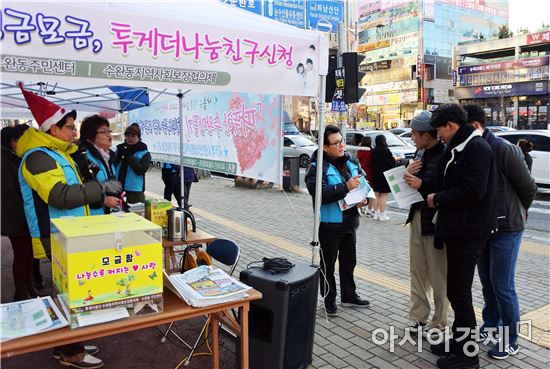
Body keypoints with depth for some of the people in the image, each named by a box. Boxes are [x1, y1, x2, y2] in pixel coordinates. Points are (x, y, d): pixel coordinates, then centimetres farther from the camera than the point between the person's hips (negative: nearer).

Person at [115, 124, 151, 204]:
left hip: (135, 192, -3)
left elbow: (140, 170, -14)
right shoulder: (120, 149, 9)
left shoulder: (144, 153, -1)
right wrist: (118, 156, -11)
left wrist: (129, 156, -16)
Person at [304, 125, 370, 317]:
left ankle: (349, 295, 37)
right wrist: (346, 187, -31)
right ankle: (329, 300, 23)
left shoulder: (352, 162, 6)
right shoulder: (317, 167, -15)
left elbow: (364, 182, 14)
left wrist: (365, 198, -6)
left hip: (350, 221, 7)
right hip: (329, 224, -7)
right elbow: (319, 193, -27)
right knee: (328, 263, 8)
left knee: (349, 261, 20)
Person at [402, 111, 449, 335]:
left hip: (435, 221, -8)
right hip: (417, 216, 8)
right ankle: (419, 316, 28)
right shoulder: (420, 153, 9)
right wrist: (409, 173, -5)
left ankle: (439, 323, 20)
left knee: (438, 276, 5)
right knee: (417, 270, 15)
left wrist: (422, 185, -24)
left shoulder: (445, 155, -17)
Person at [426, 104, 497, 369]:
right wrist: (431, 191, 5)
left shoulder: (477, 148, -16)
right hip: (457, 229, 10)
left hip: (469, 232, -10)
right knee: (457, 289, 17)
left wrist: (438, 199, -14)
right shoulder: (457, 149, 15)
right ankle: (459, 340, 31)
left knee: (459, 290, -3)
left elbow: (473, 190, -25)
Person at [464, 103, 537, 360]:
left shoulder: (504, 150, -19)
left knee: (502, 286, 1)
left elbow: (528, 188, -12)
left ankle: (510, 341, 17)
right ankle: (491, 324, 37)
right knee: (487, 281, 18)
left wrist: (513, 214, 2)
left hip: (505, 228, -6)